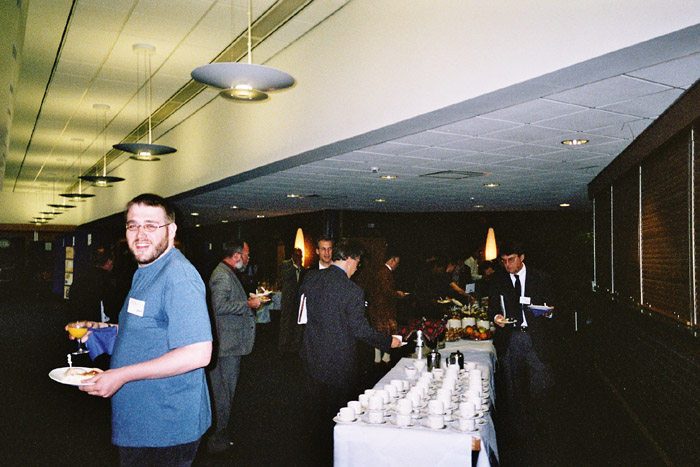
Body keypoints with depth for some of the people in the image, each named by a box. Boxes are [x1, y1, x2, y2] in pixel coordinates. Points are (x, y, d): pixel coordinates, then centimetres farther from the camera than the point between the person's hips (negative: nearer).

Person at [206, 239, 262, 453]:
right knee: (223, 392, -2)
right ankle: (217, 440, 8)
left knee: (226, 390, 17)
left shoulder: (229, 274, 18)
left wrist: (249, 301, 17)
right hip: (226, 345, -11)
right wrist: (248, 304, -19)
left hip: (231, 343, 11)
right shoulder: (222, 275, -17)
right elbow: (221, 306, -27)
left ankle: (221, 435, 28)